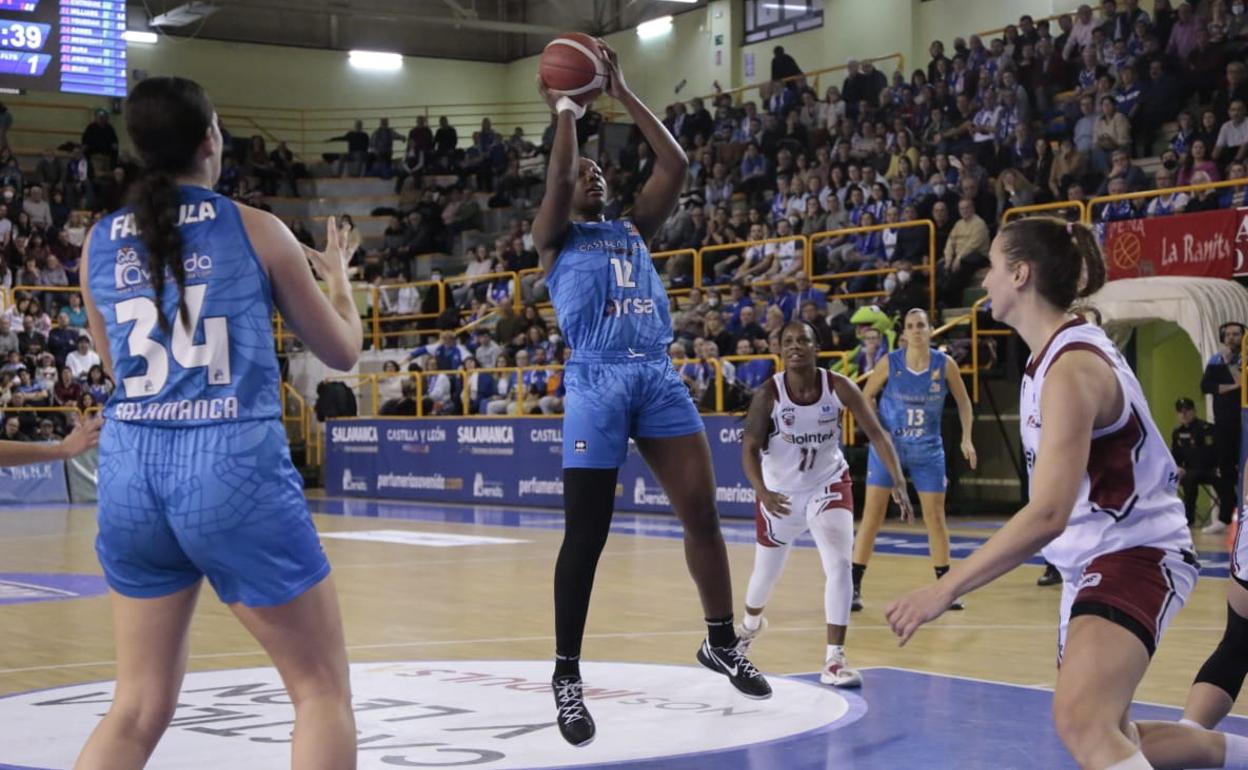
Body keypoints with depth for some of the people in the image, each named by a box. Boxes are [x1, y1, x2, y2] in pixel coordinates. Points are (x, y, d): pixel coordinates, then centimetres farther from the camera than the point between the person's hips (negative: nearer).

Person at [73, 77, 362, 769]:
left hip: (133, 474, 5)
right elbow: (342, 351, 10)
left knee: (138, 708, 14)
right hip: (236, 471, -4)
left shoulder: (99, 244, 9)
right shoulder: (256, 231, 0)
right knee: (323, 689, 9)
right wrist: (337, 272, 28)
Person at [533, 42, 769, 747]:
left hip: (659, 377, 5)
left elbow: (677, 165, 11)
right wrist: (566, 114, 4)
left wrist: (623, 94, 12)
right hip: (596, 382, -4)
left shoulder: (636, 229, 22)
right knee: (585, 537, -4)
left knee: (703, 512, 1)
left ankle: (722, 643, 16)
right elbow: (557, 179, -11)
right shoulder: (556, 237, 10)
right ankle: (568, 677, 5)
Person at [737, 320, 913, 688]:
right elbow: (750, 449, -22)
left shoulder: (839, 387, -18)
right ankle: (750, 623, 51)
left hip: (829, 484, 0)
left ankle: (834, 660, -13)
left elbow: (876, 433, -15)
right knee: (767, 571, 16)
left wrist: (898, 481, -25)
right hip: (781, 491, 0)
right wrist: (762, 493, -40)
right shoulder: (768, 394, -21)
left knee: (839, 565, -17)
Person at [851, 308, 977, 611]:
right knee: (872, 515, -4)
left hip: (927, 450, 1)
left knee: (935, 515, 5)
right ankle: (854, 586, 1)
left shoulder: (945, 365, -8)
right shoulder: (890, 363, -10)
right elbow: (865, 397, 2)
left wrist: (966, 438, -4)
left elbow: (963, 402, 5)